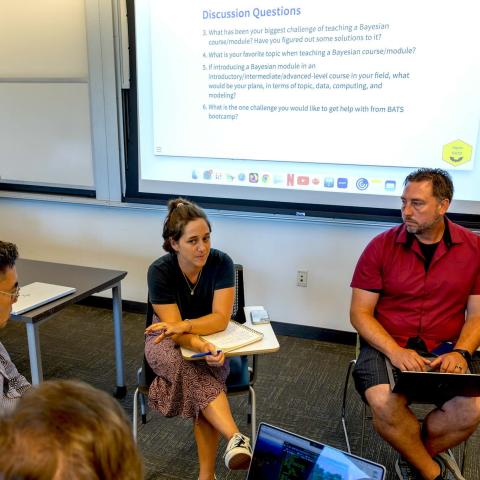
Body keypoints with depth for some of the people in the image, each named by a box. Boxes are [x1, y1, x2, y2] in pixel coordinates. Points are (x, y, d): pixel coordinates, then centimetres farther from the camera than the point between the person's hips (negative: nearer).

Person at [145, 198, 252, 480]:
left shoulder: (222, 263, -18)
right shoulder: (160, 271, -21)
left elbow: (221, 319, -20)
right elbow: (174, 329, -23)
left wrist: (183, 325, -37)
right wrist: (200, 346, -44)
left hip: (211, 340, 1)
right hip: (168, 342, -1)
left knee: (201, 380, -30)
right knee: (199, 375, -35)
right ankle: (236, 438, -44)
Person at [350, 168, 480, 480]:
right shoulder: (381, 247, -4)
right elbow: (360, 312, -4)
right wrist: (395, 352, -19)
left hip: (446, 348, 2)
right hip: (387, 345, -1)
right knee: (385, 405, -29)